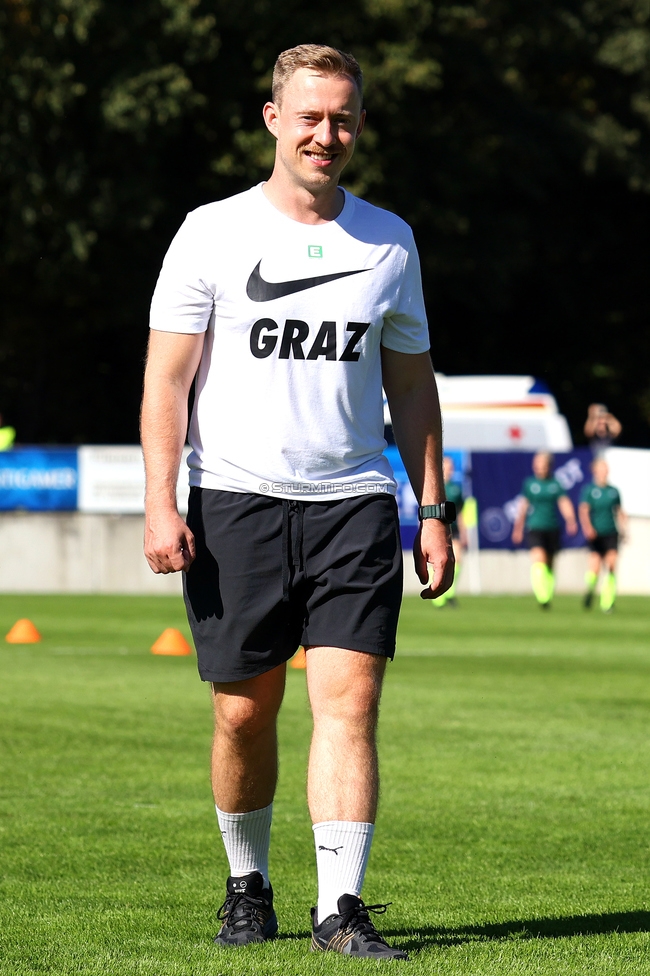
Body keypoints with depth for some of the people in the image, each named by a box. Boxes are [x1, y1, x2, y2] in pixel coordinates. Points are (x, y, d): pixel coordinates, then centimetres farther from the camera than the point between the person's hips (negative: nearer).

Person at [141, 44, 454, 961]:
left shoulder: (389, 242, 11)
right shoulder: (213, 233, 2)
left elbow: (411, 383, 17)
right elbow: (167, 376, 0)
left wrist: (433, 510, 11)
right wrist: (160, 503, -10)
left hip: (354, 505, 2)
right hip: (236, 499, -1)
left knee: (349, 699, -11)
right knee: (244, 713, 3)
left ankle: (340, 908, -12)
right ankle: (248, 885, 23)